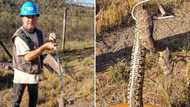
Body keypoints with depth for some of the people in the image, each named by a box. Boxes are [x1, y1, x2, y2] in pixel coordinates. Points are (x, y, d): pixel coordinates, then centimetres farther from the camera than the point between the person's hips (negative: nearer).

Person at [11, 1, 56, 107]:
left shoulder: (39, 33, 0)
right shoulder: (19, 36, -22)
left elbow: (46, 47, 13)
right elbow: (28, 56, -28)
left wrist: (50, 41, -9)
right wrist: (44, 47, -35)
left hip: (35, 73, 6)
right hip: (22, 73, -6)